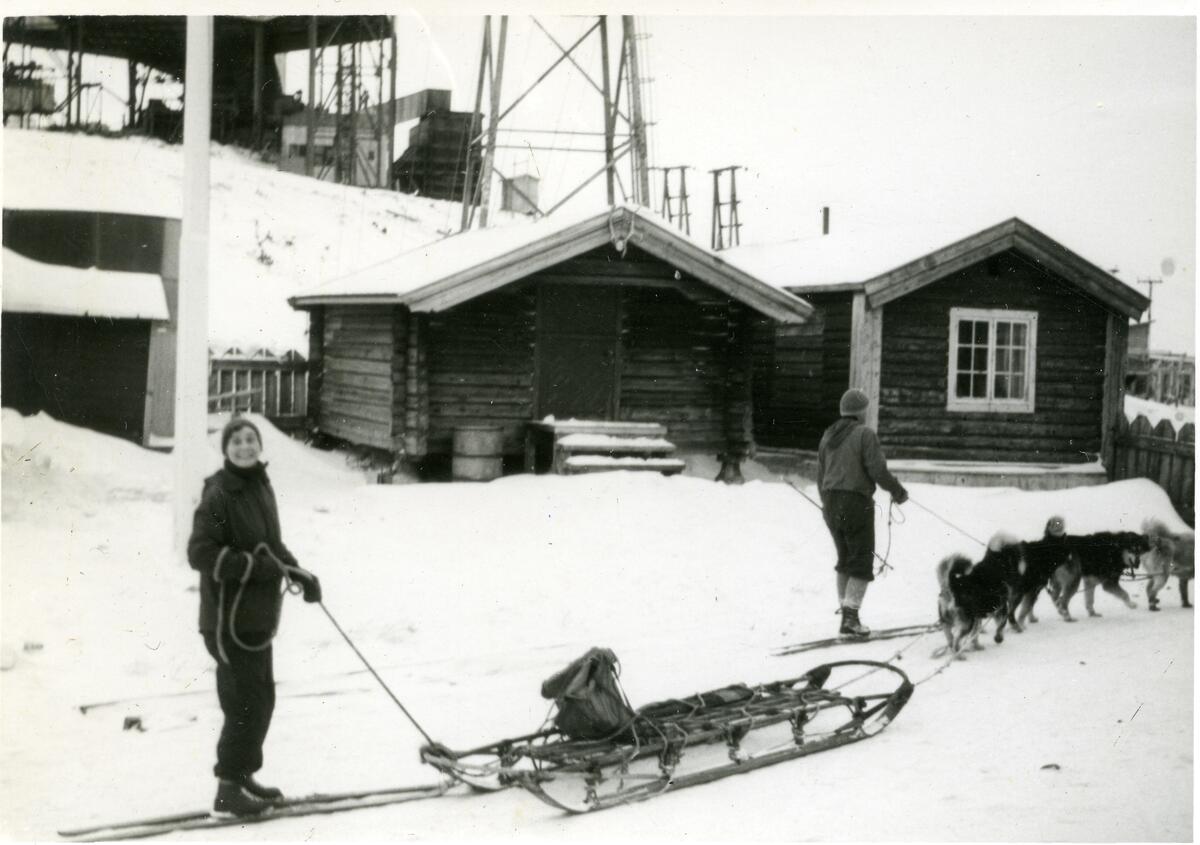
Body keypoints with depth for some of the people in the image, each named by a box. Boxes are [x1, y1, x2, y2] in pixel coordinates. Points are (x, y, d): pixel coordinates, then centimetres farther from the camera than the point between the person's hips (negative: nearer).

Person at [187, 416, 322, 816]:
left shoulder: (261, 486, 10)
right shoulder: (218, 495, -16)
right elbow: (200, 553, -21)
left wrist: (298, 573, 6)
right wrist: (257, 565, -24)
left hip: (258, 615, 9)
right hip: (229, 618, -9)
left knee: (261, 700, 17)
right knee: (246, 704, -5)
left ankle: (243, 776, 31)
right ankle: (228, 791, 6)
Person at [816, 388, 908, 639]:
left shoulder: (828, 436, 10)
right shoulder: (864, 434, -11)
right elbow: (878, 470, -15)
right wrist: (898, 492, 0)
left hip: (831, 504, 7)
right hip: (857, 503, -7)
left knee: (844, 559, 18)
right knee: (862, 562, -1)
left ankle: (845, 611, 21)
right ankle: (850, 617, -9)